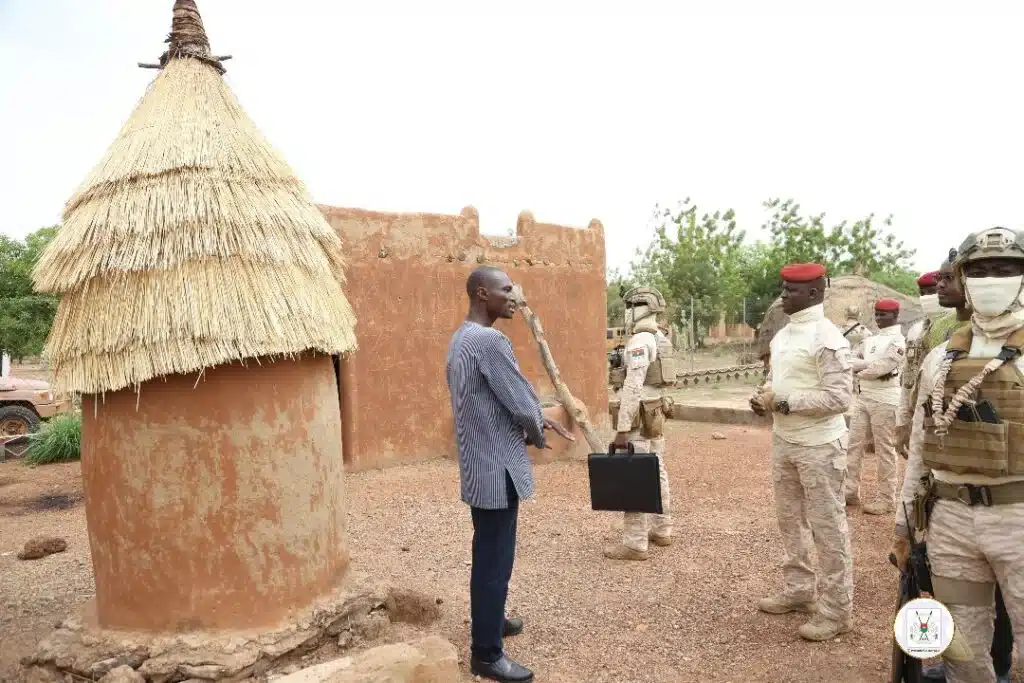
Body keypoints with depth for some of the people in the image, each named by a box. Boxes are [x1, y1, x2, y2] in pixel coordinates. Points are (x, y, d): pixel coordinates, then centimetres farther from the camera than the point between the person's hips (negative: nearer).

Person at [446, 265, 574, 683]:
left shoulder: (462, 339, 10)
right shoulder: (490, 341, -22)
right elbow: (523, 404, -20)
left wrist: (535, 421, 11)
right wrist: (537, 434, 1)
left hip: (479, 465, 10)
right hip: (497, 470, -10)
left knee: (488, 556, 24)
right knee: (494, 562, 2)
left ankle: (491, 620, 41)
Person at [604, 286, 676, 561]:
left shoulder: (640, 341, -19)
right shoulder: (660, 338, 12)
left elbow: (633, 388, -24)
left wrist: (622, 429, -24)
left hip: (639, 418, -10)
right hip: (655, 414, 10)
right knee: (657, 473, 16)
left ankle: (635, 544, -1)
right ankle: (661, 530, 27)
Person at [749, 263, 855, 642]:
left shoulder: (827, 338, -17)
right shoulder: (782, 335, 10)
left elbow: (840, 396, -22)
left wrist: (784, 403, -22)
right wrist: (763, 396, -1)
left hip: (819, 446, -9)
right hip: (783, 441, 9)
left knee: (827, 526, 2)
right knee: (790, 521, 18)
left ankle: (836, 610, 15)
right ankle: (797, 591, 34)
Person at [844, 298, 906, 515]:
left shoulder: (899, 339, -9)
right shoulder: (871, 339, 16)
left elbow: (881, 367, -17)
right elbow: (853, 362, 6)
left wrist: (861, 372, -1)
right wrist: (871, 366, -12)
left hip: (885, 400, -8)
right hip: (864, 397, 8)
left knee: (884, 451, -1)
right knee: (853, 444, 10)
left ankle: (886, 499, 8)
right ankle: (850, 490, 19)